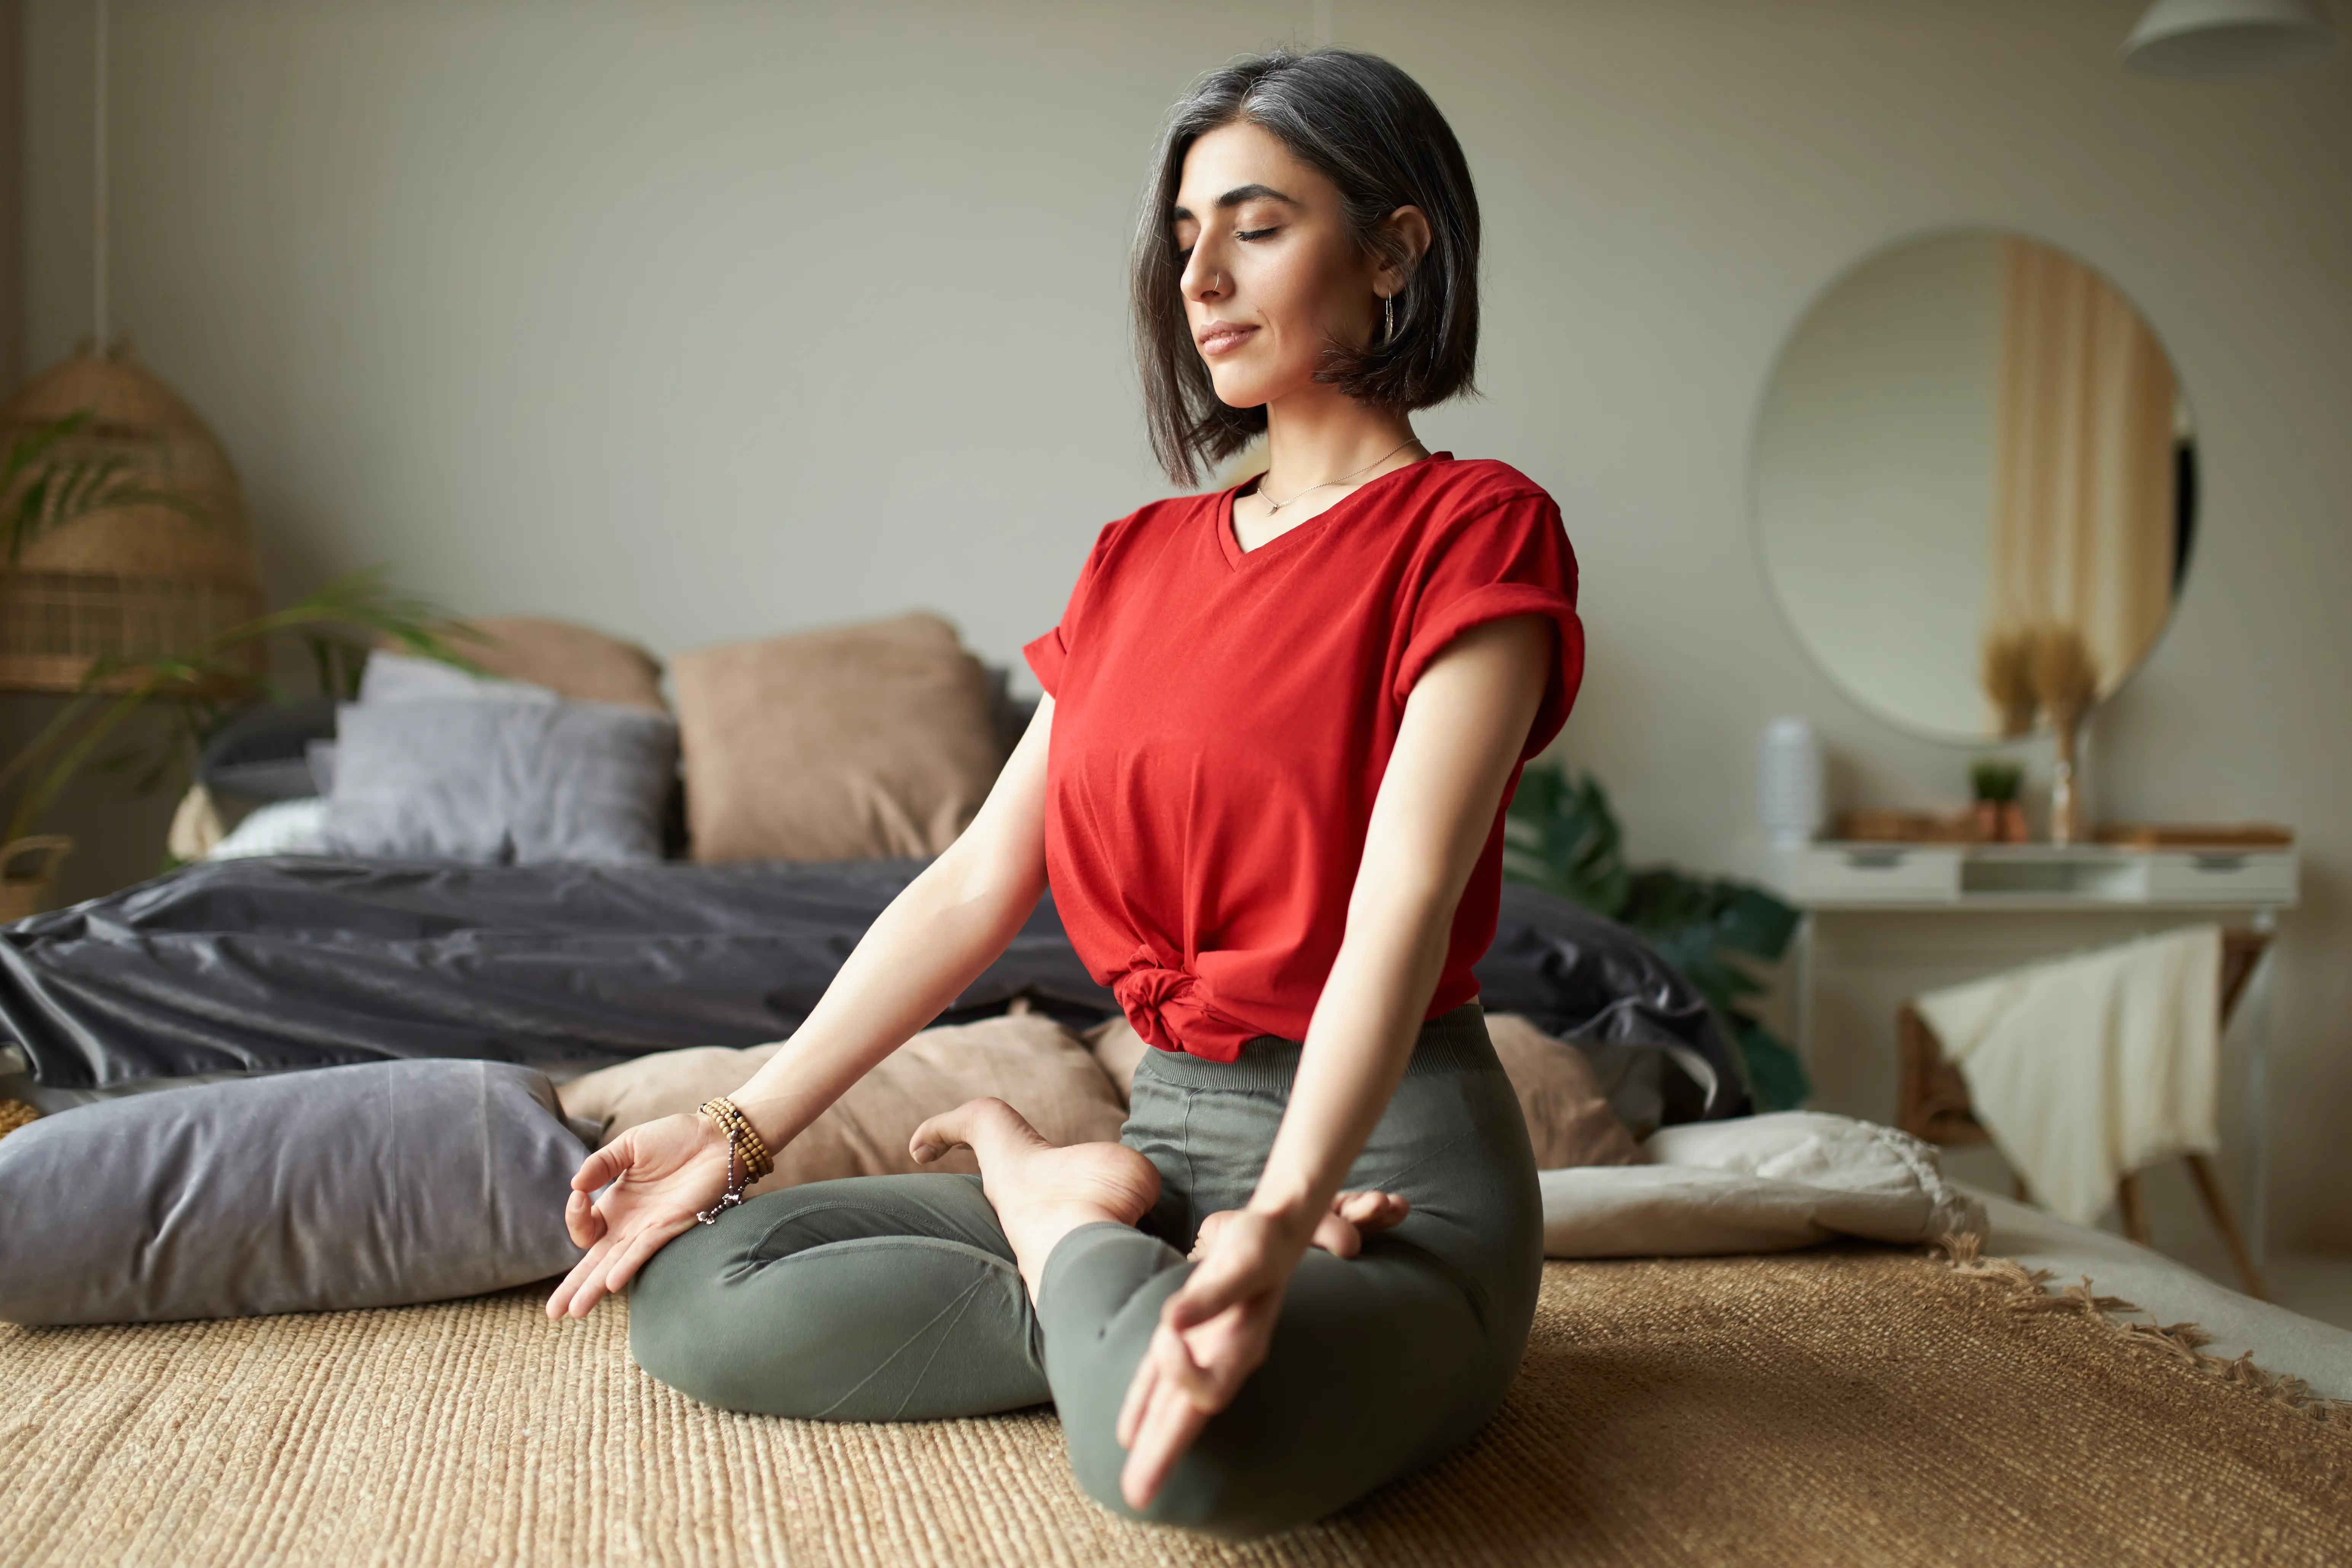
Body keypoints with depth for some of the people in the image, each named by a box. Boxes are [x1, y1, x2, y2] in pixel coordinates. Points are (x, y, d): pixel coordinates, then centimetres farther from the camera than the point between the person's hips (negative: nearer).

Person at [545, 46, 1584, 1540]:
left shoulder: (1474, 529, -7)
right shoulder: (1144, 557, 13)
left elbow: (1403, 896, -22)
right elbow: (978, 883, 9)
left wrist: (1282, 1221, -37)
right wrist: (740, 1127, 4)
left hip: (1383, 1159, -5)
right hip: (1165, 1137, 6)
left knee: (1189, 1442, -38)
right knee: (692, 1294, -7)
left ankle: (1044, 1201, -8)